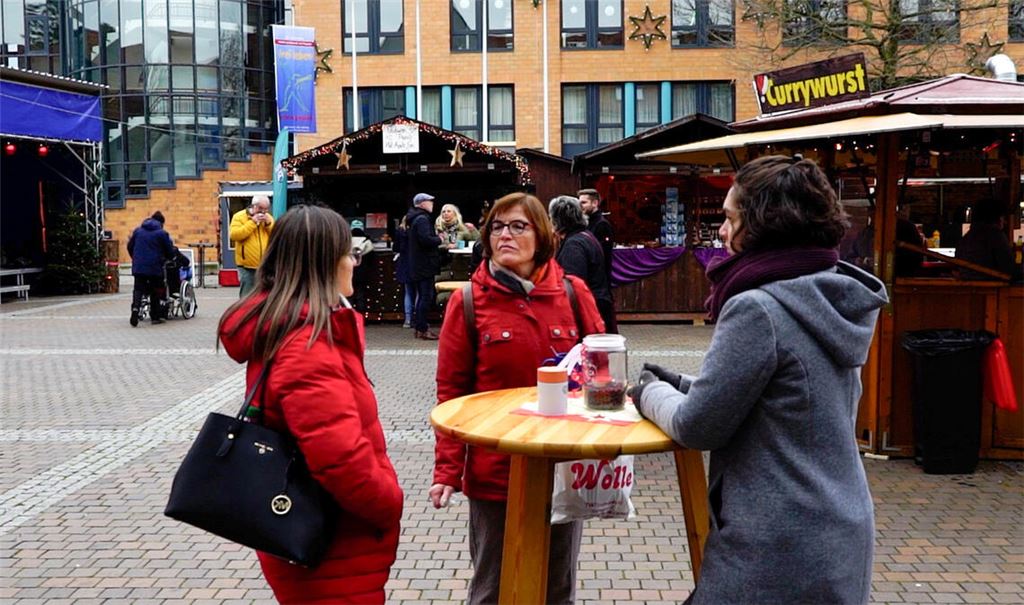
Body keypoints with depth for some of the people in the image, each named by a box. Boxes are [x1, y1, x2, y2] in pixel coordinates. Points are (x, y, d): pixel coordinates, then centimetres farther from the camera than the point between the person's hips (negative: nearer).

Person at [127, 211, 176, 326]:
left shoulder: (137, 230, 10)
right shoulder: (162, 233, -2)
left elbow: (130, 247, 18)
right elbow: (170, 252, 0)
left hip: (138, 266, 2)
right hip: (155, 267, -2)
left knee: (138, 289, 6)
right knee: (155, 291, 11)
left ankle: (135, 307, -21)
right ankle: (155, 316, 15)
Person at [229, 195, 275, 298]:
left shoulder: (268, 218, 11)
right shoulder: (240, 216, -3)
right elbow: (233, 235, -17)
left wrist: (269, 223, -10)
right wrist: (252, 222, -17)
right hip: (247, 267, -4)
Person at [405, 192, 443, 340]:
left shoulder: (416, 219, 17)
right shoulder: (422, 219, -16)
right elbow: (426, 239, -27)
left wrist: (435, 237, 10)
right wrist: (439, 239, -11)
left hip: (417, 265, 10)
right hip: (424, 265, -10)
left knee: (422, 296, 15)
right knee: (426, 296, -7)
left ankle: (420, 327, 20)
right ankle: (422, 329, -5)